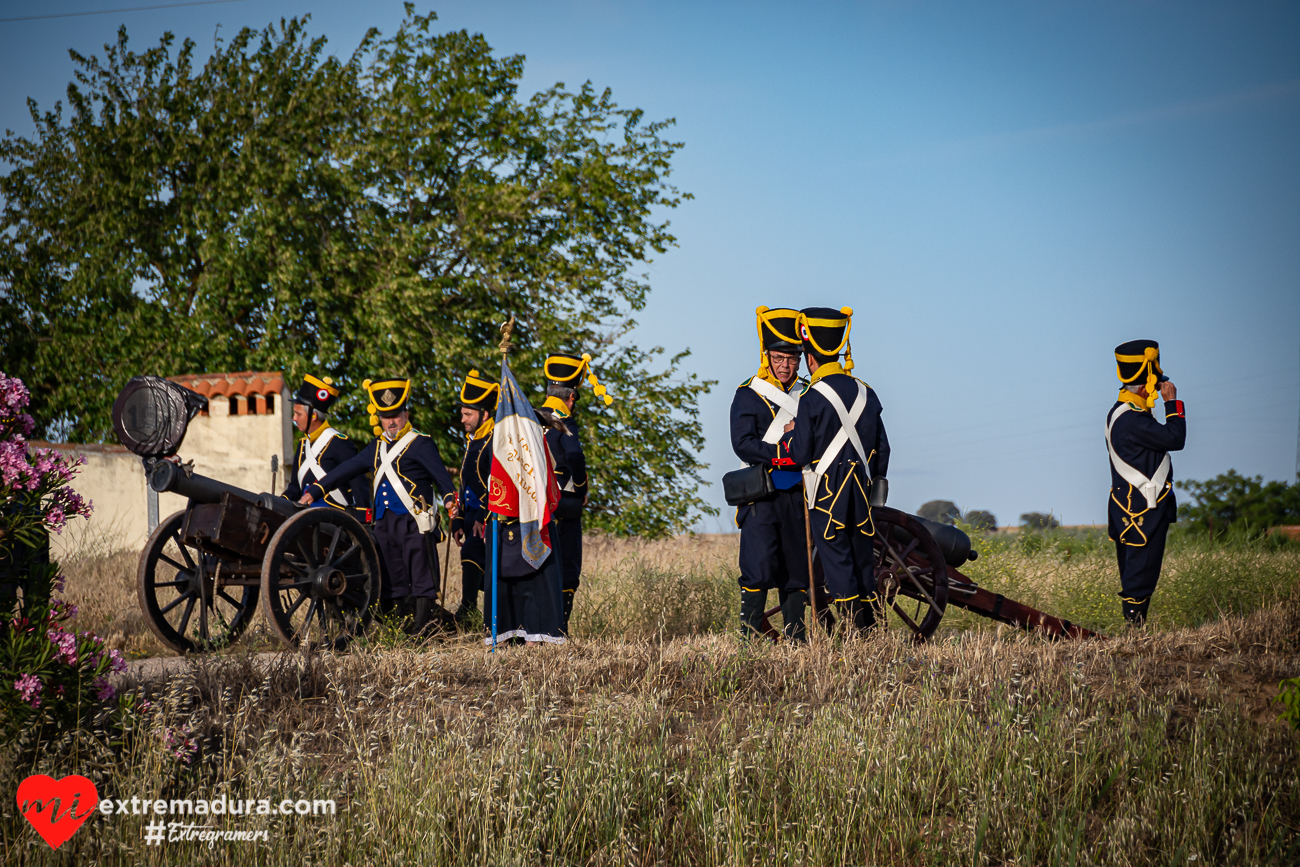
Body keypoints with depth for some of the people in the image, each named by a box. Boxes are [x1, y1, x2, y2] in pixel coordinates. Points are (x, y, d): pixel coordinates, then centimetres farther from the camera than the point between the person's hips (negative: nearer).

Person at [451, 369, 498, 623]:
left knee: (471, 553, -19)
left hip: (490, 518, -9)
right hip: (472, 516, 9)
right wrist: (458, 521, 19)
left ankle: (466, 611, -18)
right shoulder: (473, 442, 19)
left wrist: (484, 518, -23)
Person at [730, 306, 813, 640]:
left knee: (797, 568, 6)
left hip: (798, 496, 4)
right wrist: (789, 453, -16)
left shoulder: (809, 395, 14)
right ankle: (749, 635, -7)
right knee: (759, 568, -12)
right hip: (761, 496, -4)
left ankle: (795, 635, 12)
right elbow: (743, 445, -9)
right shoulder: (748, 395, 2)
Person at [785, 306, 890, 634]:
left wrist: (791, 435, 9)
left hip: (827, 492, -5)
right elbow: (881, 447, 12)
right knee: (862, 554, 11)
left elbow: (800, 455, -11)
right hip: (861, 488, 6)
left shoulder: (812, 399, -11)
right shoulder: (866, 393, 7)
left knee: (836, 557, -3)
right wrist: (875, 483, 22)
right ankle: (869, 625, 12)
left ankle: (851, 623, -7)